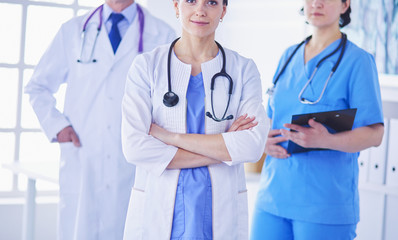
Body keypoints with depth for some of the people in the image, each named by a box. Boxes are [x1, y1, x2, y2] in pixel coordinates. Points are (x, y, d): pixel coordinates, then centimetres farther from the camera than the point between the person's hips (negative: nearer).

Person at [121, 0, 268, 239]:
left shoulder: (243, 69, 1)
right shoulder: (146, 66, -2)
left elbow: (253, 145, -12)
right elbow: (135, 147, -14)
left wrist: (173, 137, -15)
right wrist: (221, 149, -14)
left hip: (220, 212, 1)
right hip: (158, 211, -1)